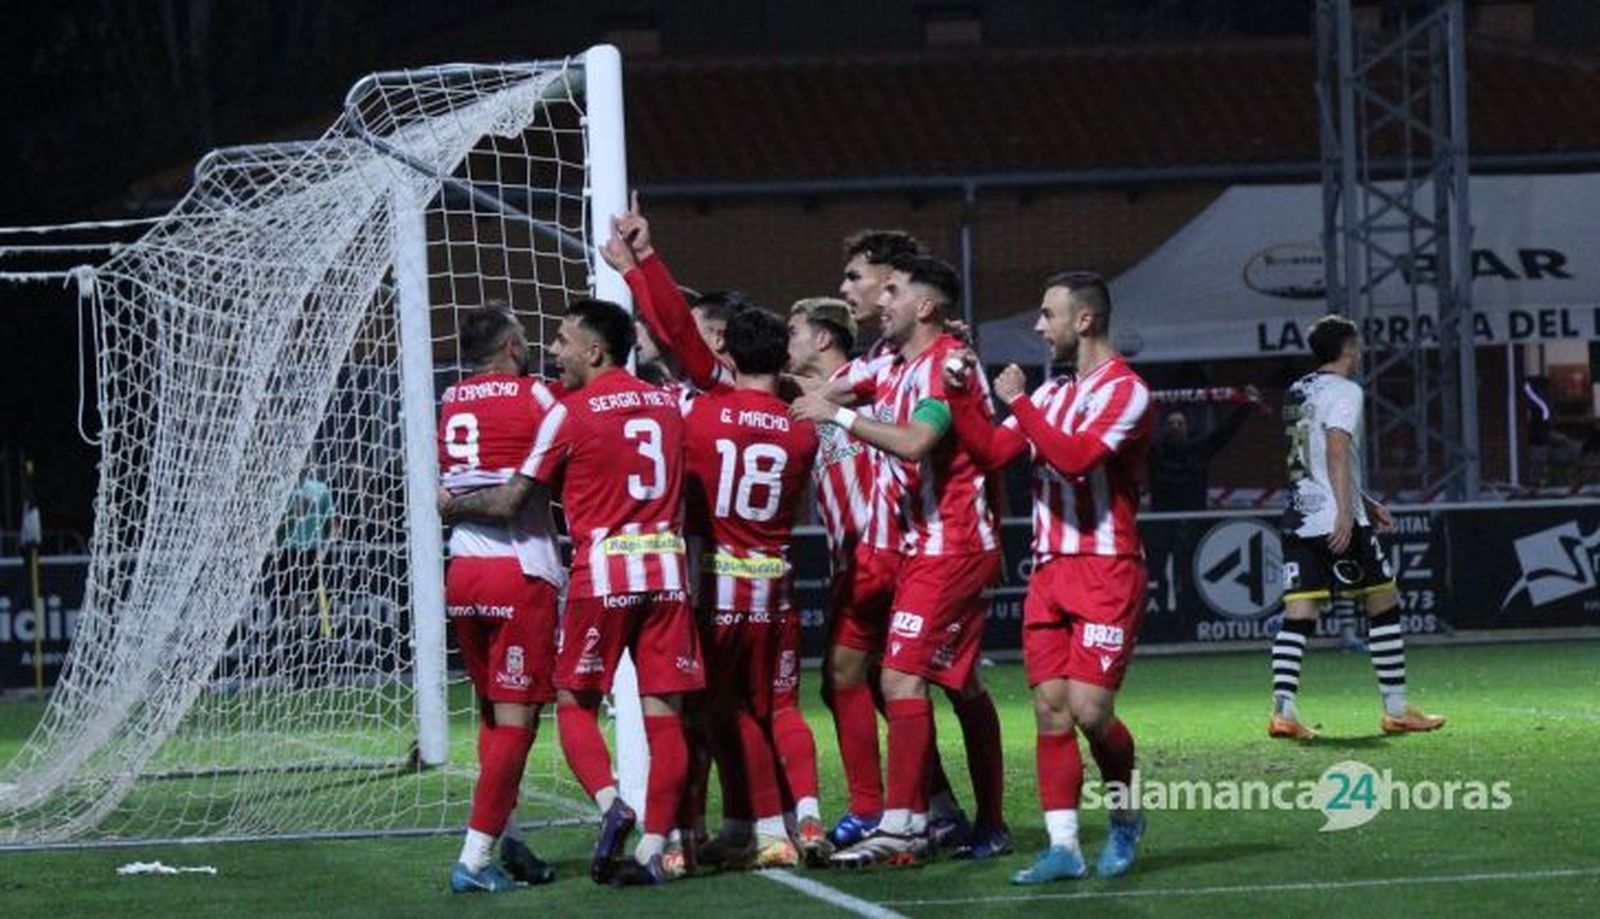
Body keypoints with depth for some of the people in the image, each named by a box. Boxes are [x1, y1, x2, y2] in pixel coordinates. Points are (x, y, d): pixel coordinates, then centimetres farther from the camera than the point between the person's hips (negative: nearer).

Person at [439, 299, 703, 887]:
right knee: (663, 711, 2)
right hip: (666, 567, 4)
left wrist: (450, 505, 12)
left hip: (603, 572, -4)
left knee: (574, 703, 7)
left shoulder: (571, 411, -5)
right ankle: (652, 849, -1)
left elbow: (510, 502, -4)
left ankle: (609, 802, -17)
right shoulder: (666, 404, 11)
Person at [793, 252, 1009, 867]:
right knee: (962, 685, 12)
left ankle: (901, 829, -16)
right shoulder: (895, 368, 14)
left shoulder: (944, 364, -15)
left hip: (950, 549, -10)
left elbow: (914, 442, -29)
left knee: (902, 677, -14)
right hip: (928, 546, 10)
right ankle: (990, 827, 17)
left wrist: (839, 415, -24)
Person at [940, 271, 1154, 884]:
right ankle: (1063, 846, 0)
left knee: (1089, 708, -12)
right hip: (1049, 572, 7)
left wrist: (1018, 402, -17)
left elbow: (1075, 457, -23)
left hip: (1106, 574, -7)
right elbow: (991, 452, 14)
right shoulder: (1052, 393, 16)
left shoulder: (1125, 391, -10)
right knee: (1050, 707, -1)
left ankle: (1126, 816, 13)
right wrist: (962, 394, 4)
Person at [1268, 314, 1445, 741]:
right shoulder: (1344, 391, -7)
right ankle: (1396, 709, 8)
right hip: (1338, 520, -7)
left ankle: (1282, 710, -14)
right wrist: (1346, 512, -26)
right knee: (1384, 603, 5)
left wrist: (1366, 503, 32)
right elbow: (1337, 450, -20)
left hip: (1299, 519, 7)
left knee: (1299, 614, 0)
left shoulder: (1297, 393, 19)